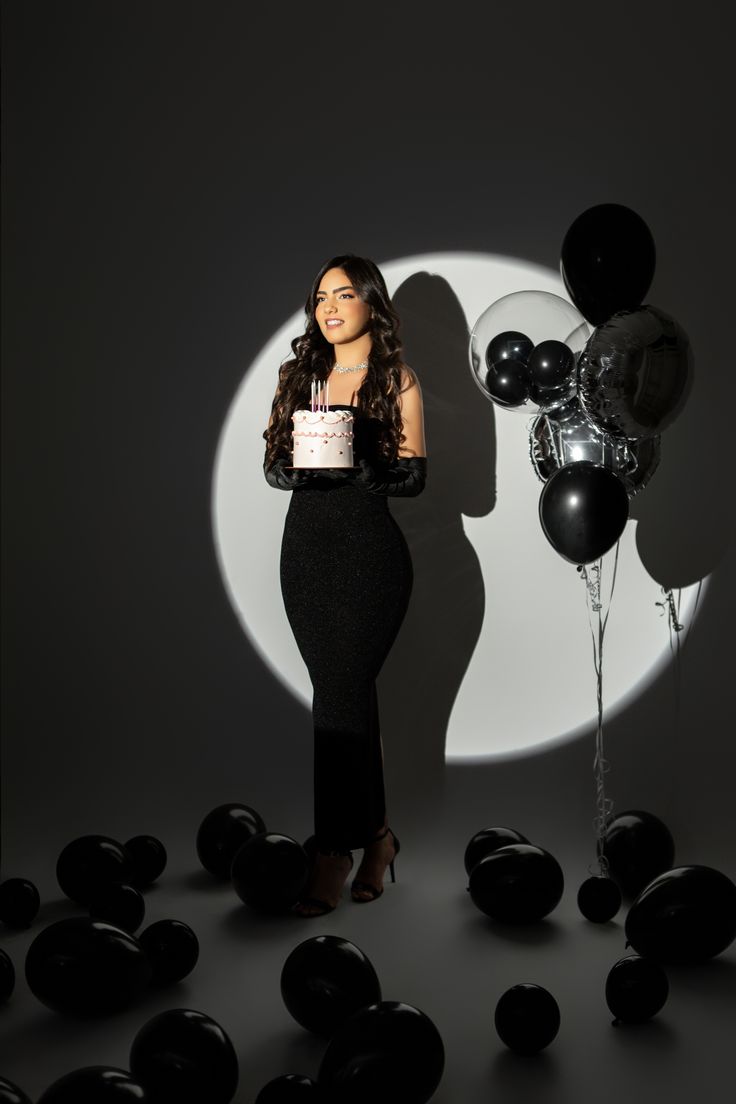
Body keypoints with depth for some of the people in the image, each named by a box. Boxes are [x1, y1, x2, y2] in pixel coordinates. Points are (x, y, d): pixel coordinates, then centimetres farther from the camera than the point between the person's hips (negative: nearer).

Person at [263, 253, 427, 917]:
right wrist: (300, 464, -11)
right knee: (349, 693, 9)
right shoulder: (301, 376, 14)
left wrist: (354, 463, -22)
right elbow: (273, 468, 11)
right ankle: (376, 834, 22)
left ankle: (335, 853, -2)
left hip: (370, 551, -4)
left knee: (341, 695, -9)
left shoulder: (398, 381, 1)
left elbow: (413, 476, -5)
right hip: (305, 546, 5)